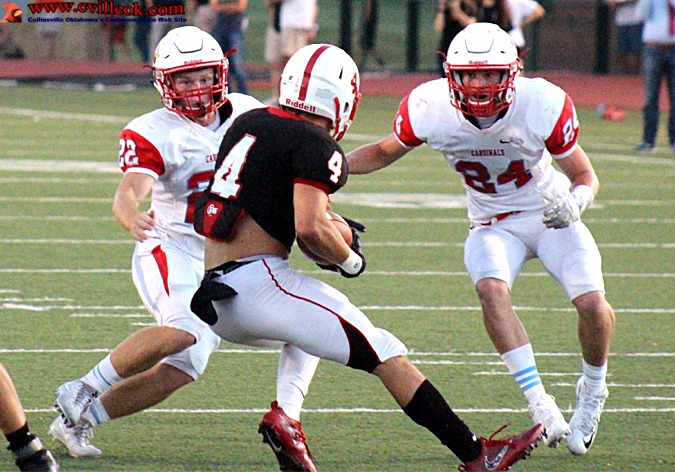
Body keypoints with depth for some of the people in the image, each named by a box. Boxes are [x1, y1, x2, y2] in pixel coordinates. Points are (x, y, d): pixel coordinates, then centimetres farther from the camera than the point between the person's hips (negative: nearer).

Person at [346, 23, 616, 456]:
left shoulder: (541, 105, -24)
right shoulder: (430, 109, -20)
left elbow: (586, 176, -11)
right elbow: (386, 152, 2)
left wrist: (575, 202, -34)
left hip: (550, 215, -1)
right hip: (493, 224, 1)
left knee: (592, 302, -20)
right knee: (491, 288, -31)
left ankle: (593, 391, 12)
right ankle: (540, 404, -27)